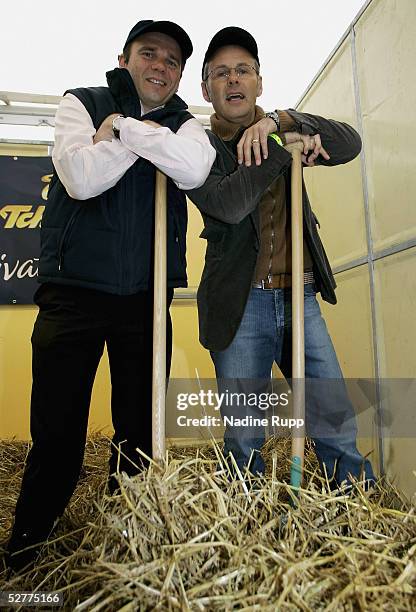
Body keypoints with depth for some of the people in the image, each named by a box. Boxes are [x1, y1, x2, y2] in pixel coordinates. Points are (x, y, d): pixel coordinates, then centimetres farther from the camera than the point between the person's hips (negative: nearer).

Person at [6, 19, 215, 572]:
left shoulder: (184, 123, 13)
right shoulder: (82, 103, 8)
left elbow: (194, 170, -11)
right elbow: (81, 178, -13)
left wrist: (123, 127, -9)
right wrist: (150, 132, -6)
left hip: (145, 299, 3)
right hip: (73, 292, -2)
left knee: (140, 434, 9)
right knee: (57, 437, 2)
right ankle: (23, 553, 25)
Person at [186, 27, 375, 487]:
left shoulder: (280, 134, 15)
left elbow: (350, 144, 1)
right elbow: (228, 204, -16)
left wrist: (280, 120, -10)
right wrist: (284, 144, -12)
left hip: (300, 299, 3)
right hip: (240, 306, -3)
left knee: (337, 427, 6)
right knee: (243, 440, 6)